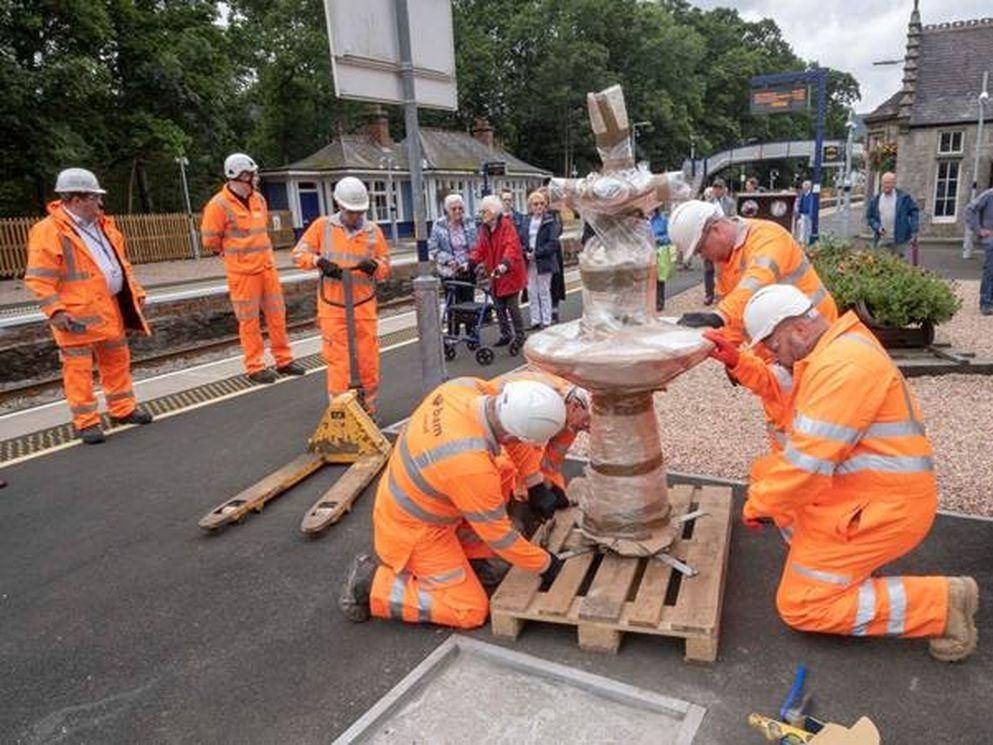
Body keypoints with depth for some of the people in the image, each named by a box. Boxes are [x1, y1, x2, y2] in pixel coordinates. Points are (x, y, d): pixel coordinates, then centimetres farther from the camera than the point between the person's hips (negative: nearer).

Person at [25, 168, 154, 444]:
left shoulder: (103, 225, 11)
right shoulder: (48, 232, -13)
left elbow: (121, 263, 19)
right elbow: (38, 279, -15)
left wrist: (135, 291, 14)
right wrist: (55, 311, -21)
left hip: (110, 309, 8)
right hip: (78, 315, -8)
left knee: (117, 359, 16)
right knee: (79, 368, 1)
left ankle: (123, 409, 30)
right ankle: (86, 422, 11)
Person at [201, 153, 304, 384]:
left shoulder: (258, 199, 9)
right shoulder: (219, 205, -12)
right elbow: (210, 240, -6)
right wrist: (231, 252, 6)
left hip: (267, 267, 6)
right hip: (242, 271, -6)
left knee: (277, 314, 11)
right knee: (249, 320, 2)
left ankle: (284, 360, 22)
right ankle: (255, 367, 11)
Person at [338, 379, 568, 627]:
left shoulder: (463, 386, -19)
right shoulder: (472, 467, -37)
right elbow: (499, 535, -22)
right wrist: (546, 565, -5)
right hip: (414, 530, -8)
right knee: (471, 612, 0)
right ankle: (372, 585, 3)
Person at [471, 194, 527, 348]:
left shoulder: (507, 225, -12)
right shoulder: (484, 229, 9)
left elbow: (511, 247, -24)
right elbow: (480, 249, 6)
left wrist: (504, 264, -39)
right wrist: (470, 262, -11)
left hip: (509, 273, -7)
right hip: (494, 274, 7)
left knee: (512, 305, -2)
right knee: (499, 306, 10)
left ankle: (519, 335, 10)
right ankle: (505, 335, 23)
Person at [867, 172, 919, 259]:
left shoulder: (903, 197, 1)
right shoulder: (875, 200, 8)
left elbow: (914, 211, 3)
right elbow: (869, 216, 12)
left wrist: (914, 231, -5)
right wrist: (877, 227, -7)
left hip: (899, 240, -2)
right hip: (882, 241, 2)